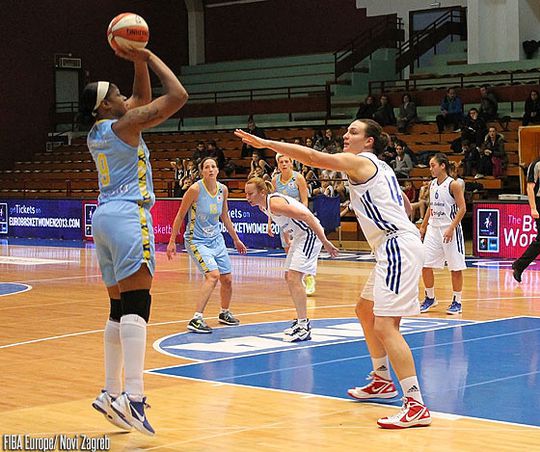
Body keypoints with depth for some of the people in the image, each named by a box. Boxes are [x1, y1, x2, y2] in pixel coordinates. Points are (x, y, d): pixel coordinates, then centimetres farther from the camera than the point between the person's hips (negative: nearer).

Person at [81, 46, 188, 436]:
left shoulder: (97, 133, 17)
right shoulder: (123, 125, -6)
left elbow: (143, 98, 31)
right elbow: (178, 96, -9)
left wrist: (139, 62, 21)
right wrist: (148, 57, 1)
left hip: (105, 215, 9)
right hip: (128, 217, -9)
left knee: (120, 308, 11)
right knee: (136, 304, -18)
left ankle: (111, 393, 10)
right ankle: (133, 396, -29)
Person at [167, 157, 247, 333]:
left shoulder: (223, 189, 0)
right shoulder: (195, 189, -17)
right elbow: (180, 215, -10)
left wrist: (236, 239, 20)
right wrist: (172, 241, -10)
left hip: (216, 239, 7)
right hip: (196, 240, -6)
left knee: (227, 279, 11)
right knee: (213, 275, -24)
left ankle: (224, 313, 37)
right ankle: (196, 320, -24)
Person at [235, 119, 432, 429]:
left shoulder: (359, 161, -6)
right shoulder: (381, 167, 21)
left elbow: (313, 157, -16)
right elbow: (407, 207, 31)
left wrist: (266, 143, -15)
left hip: (398, 247, -11)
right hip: (397, 246, 11)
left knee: (385, 325, -16)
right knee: (365, 310, 26)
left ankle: (416, 406, -21)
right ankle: (383, 381, 36)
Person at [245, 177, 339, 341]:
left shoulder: (274, 203, -23)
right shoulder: (263, 206, 6)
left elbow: (306, 216, -27)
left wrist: (325, 242, -28)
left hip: (311, 234, -11)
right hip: (300, 236, 11)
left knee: (293, 278, -15)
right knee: (289, 277, 14)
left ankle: (304, 328, -13)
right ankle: (301, 321, 24)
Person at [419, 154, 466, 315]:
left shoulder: (454, 184, -11)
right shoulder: (432, 184, 10)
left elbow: (462, 208, -14)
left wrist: (451, 228, -21)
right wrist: (423, 226, 15)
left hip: (450, 230, -7)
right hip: (433, 229, 7)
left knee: (455, 268, 0)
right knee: (425, 264, 3)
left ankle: (457, 302, 10)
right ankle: (430, 298, 18)